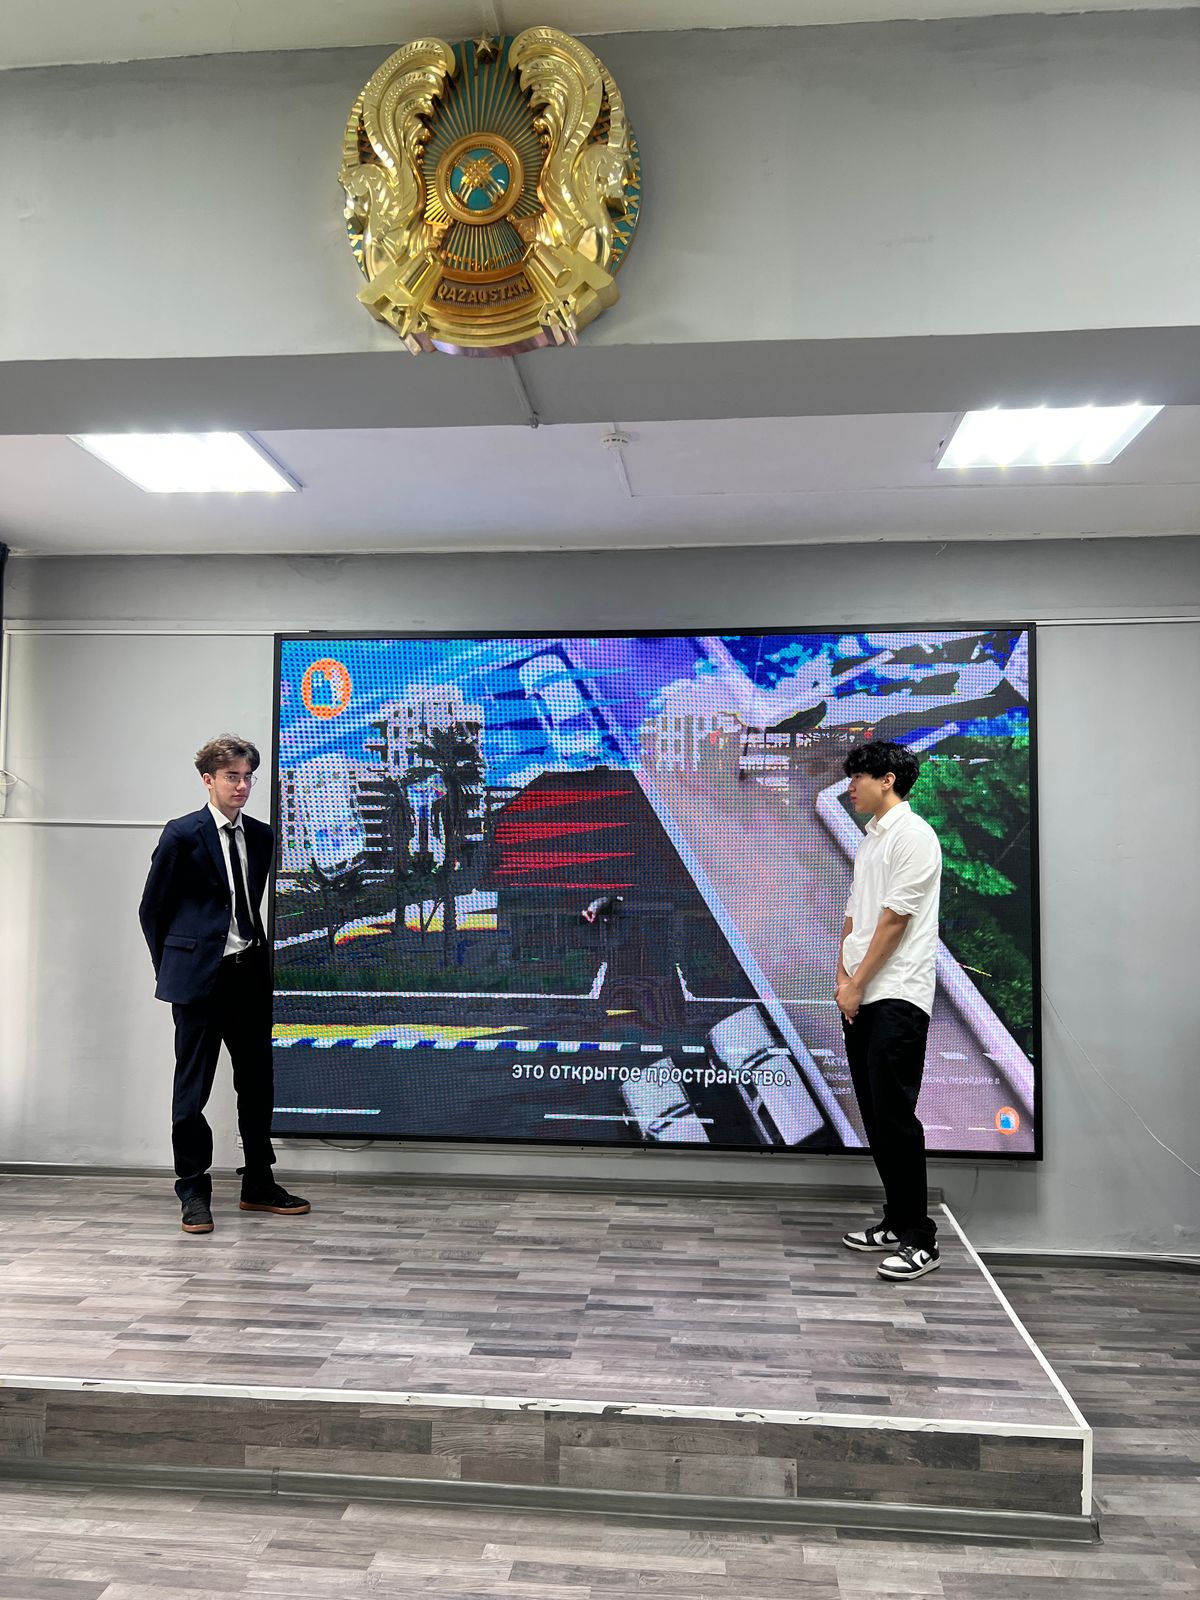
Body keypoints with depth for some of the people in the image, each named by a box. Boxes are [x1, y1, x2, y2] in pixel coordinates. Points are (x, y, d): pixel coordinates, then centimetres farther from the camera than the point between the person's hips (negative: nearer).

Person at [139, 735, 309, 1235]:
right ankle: (193, 1193, 15)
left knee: (258, 1082, 11)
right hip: (198, 976, -5)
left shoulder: (261, 836, 9)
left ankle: (259, 1184, 24)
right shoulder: (182, 834, -7)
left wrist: (255, 954, 13)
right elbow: (152, 908, -1)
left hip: (249, 973, 6)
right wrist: (172, 966, 2)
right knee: (192, 1087, 3)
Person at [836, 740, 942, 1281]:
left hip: (897, 996, -9)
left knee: (895, 1115, -9)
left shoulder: (912, 835, -10)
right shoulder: (870, 838, 19)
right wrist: (842, 978, 5)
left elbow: (895, 919, -14)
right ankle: (897, 1220, 22)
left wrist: (857, 983, -11)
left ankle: (920, 1239, 0)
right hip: (861, 998, 9)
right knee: (875, 1115, 12)